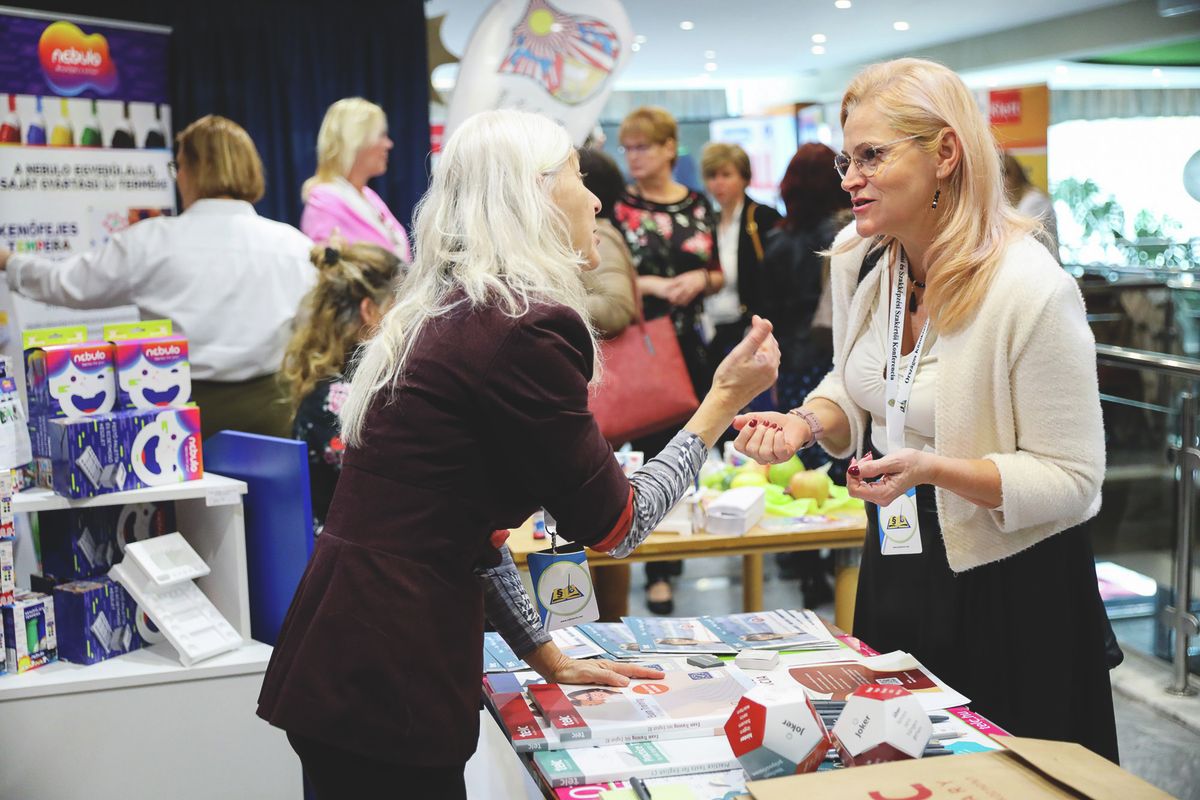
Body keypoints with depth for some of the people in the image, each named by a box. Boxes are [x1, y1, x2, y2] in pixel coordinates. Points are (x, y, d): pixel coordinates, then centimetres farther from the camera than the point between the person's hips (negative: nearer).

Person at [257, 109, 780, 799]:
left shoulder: (444, 315, 11)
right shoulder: (530, 330, -16)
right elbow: (614, 525, -7)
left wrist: (546, 655, 21)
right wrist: (724, 401, 3)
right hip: (386, 689, -8)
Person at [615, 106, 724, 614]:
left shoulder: (699, 206, 7)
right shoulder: (616, 206, -2)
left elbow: (719, 275, 12)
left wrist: (699, 278, -10)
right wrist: (652, 285, -18)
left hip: (690, 344, 4)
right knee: (651, 449, -3)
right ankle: (657, 571, 3)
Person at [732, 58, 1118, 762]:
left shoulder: (1032, 287, -23)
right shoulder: (858, 258, -3)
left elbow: (1073, 480, -19)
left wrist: (935, 469, -31)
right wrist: (807, 423, -8)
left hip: (1012, 587, -6)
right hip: (896, 566, 6)